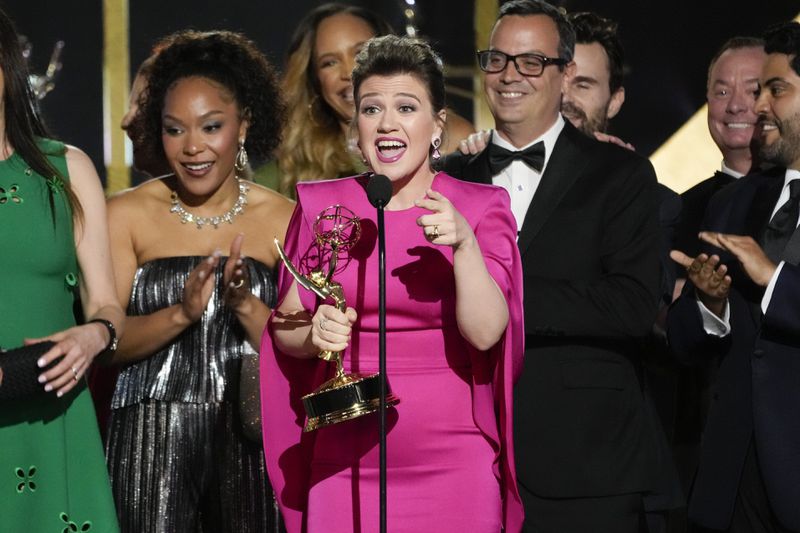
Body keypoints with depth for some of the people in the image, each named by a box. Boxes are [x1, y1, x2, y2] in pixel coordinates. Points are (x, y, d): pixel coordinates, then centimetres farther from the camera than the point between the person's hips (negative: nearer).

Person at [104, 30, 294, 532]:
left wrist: (246, 305, -19)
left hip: (250, 437, 1)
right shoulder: (127, 214, 1)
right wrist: (182, 313, -21)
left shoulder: (284, 218, 2)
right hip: (152, 437, -1)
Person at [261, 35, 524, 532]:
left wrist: (464, 244, -24)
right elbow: (284, 329, 9)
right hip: (345, 462, 2)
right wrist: (315, 334, -12)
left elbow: (486, 332, -11)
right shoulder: (321, 206, 5)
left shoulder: (481, 207, -1)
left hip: (453, 462, -1)